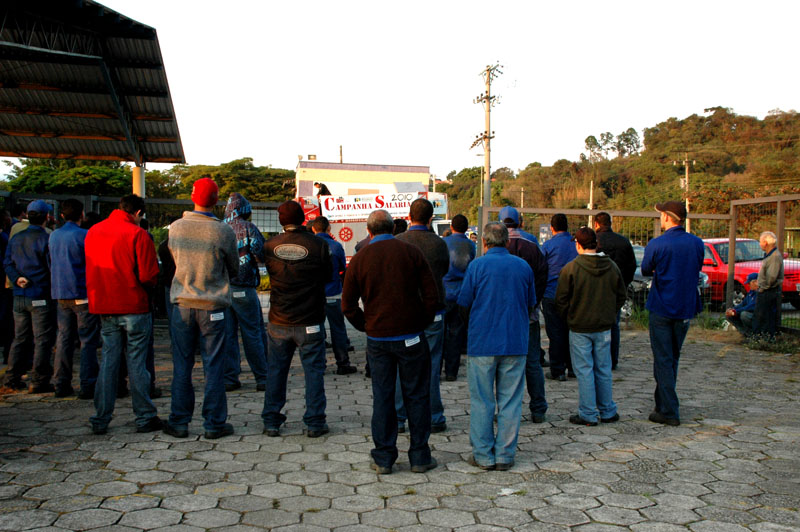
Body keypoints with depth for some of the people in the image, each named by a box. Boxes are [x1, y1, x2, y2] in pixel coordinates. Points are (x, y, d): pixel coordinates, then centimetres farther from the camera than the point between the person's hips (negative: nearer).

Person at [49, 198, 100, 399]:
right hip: (83, 294, -6)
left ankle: (62, 385, 15)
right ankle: (88, 386, -2)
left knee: (64, 339, 12)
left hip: (61, 295, 6)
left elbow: (51, 264, 18)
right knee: (88, 341, -1)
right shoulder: (84, 236, -11)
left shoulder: (53, 236, 9)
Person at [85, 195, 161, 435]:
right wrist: (148, 284, 7)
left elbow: (91, 270, 15)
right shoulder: (137, 234, -11)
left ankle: (101, 420, 14)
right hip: (134, 306, -5)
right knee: (136, 362, 2)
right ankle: (145, 418, 9)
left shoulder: (93, 232, 7)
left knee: (108, 361, 11)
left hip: (104, 307, 5)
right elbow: (148, 276, -14)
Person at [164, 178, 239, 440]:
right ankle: (214, 423, 11)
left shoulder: (175, 228, -2)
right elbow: (234, 270, 1)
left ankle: (179, 422, 17)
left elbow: (175, 260, 11)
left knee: (182, 366, 11)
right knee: (214, 367, 5)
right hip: (213, 307, -3)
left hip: (182, 305, 3)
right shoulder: (224, 231, -11)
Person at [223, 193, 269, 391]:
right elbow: (261, 254, -12)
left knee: (227, 334, 9)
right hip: (243, 288, -4)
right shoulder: (247, 228, -5)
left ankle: (229, 378, 10)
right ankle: (262, 378, 8)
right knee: (253, 334, 3)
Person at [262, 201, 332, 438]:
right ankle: (314, 423, 10)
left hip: (279, 322, 3)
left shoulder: (271, 245, -3)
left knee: (275, 371, 13)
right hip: (309, 321, -3)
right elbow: (328, 274, 1)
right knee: (314, 370, 7)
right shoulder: (318, 245, -11)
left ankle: (271, 422, 19)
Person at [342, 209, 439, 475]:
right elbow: (432, 295, -5)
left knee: (382, 397, 9)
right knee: (416, 396, 9)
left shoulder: (359, 259, 0)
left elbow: (348, 305, 2)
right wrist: (423, 322, 6)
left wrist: (366, 327, 11)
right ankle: (419, 457, 15)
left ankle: (383, 458, 15)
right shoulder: (411, 252, -2)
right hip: (411, 336, -1)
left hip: (378, 340, 1)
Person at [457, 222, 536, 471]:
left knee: (482, 401, 6)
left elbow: (463, 304, -3)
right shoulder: (524, 266, 5)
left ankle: (483, 456, 11)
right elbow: (531, 304, 12)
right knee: (510, 401, 8)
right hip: (516, 343, 2)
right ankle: (505, 455, 12)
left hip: (482, 343, -2)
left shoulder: (477, 265, -5)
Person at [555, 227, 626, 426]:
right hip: (604, 327, 4)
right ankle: (608, 412, 22)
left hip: (579, 328, -4)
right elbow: (622, 296, 9)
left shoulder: (570, 269, -14)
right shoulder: (612, 267, 0)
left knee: (584, 371, 3)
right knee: (603, 370, 14)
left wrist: (569, 318, 7)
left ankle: (588, 415, 7)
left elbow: (561, 300, -10)